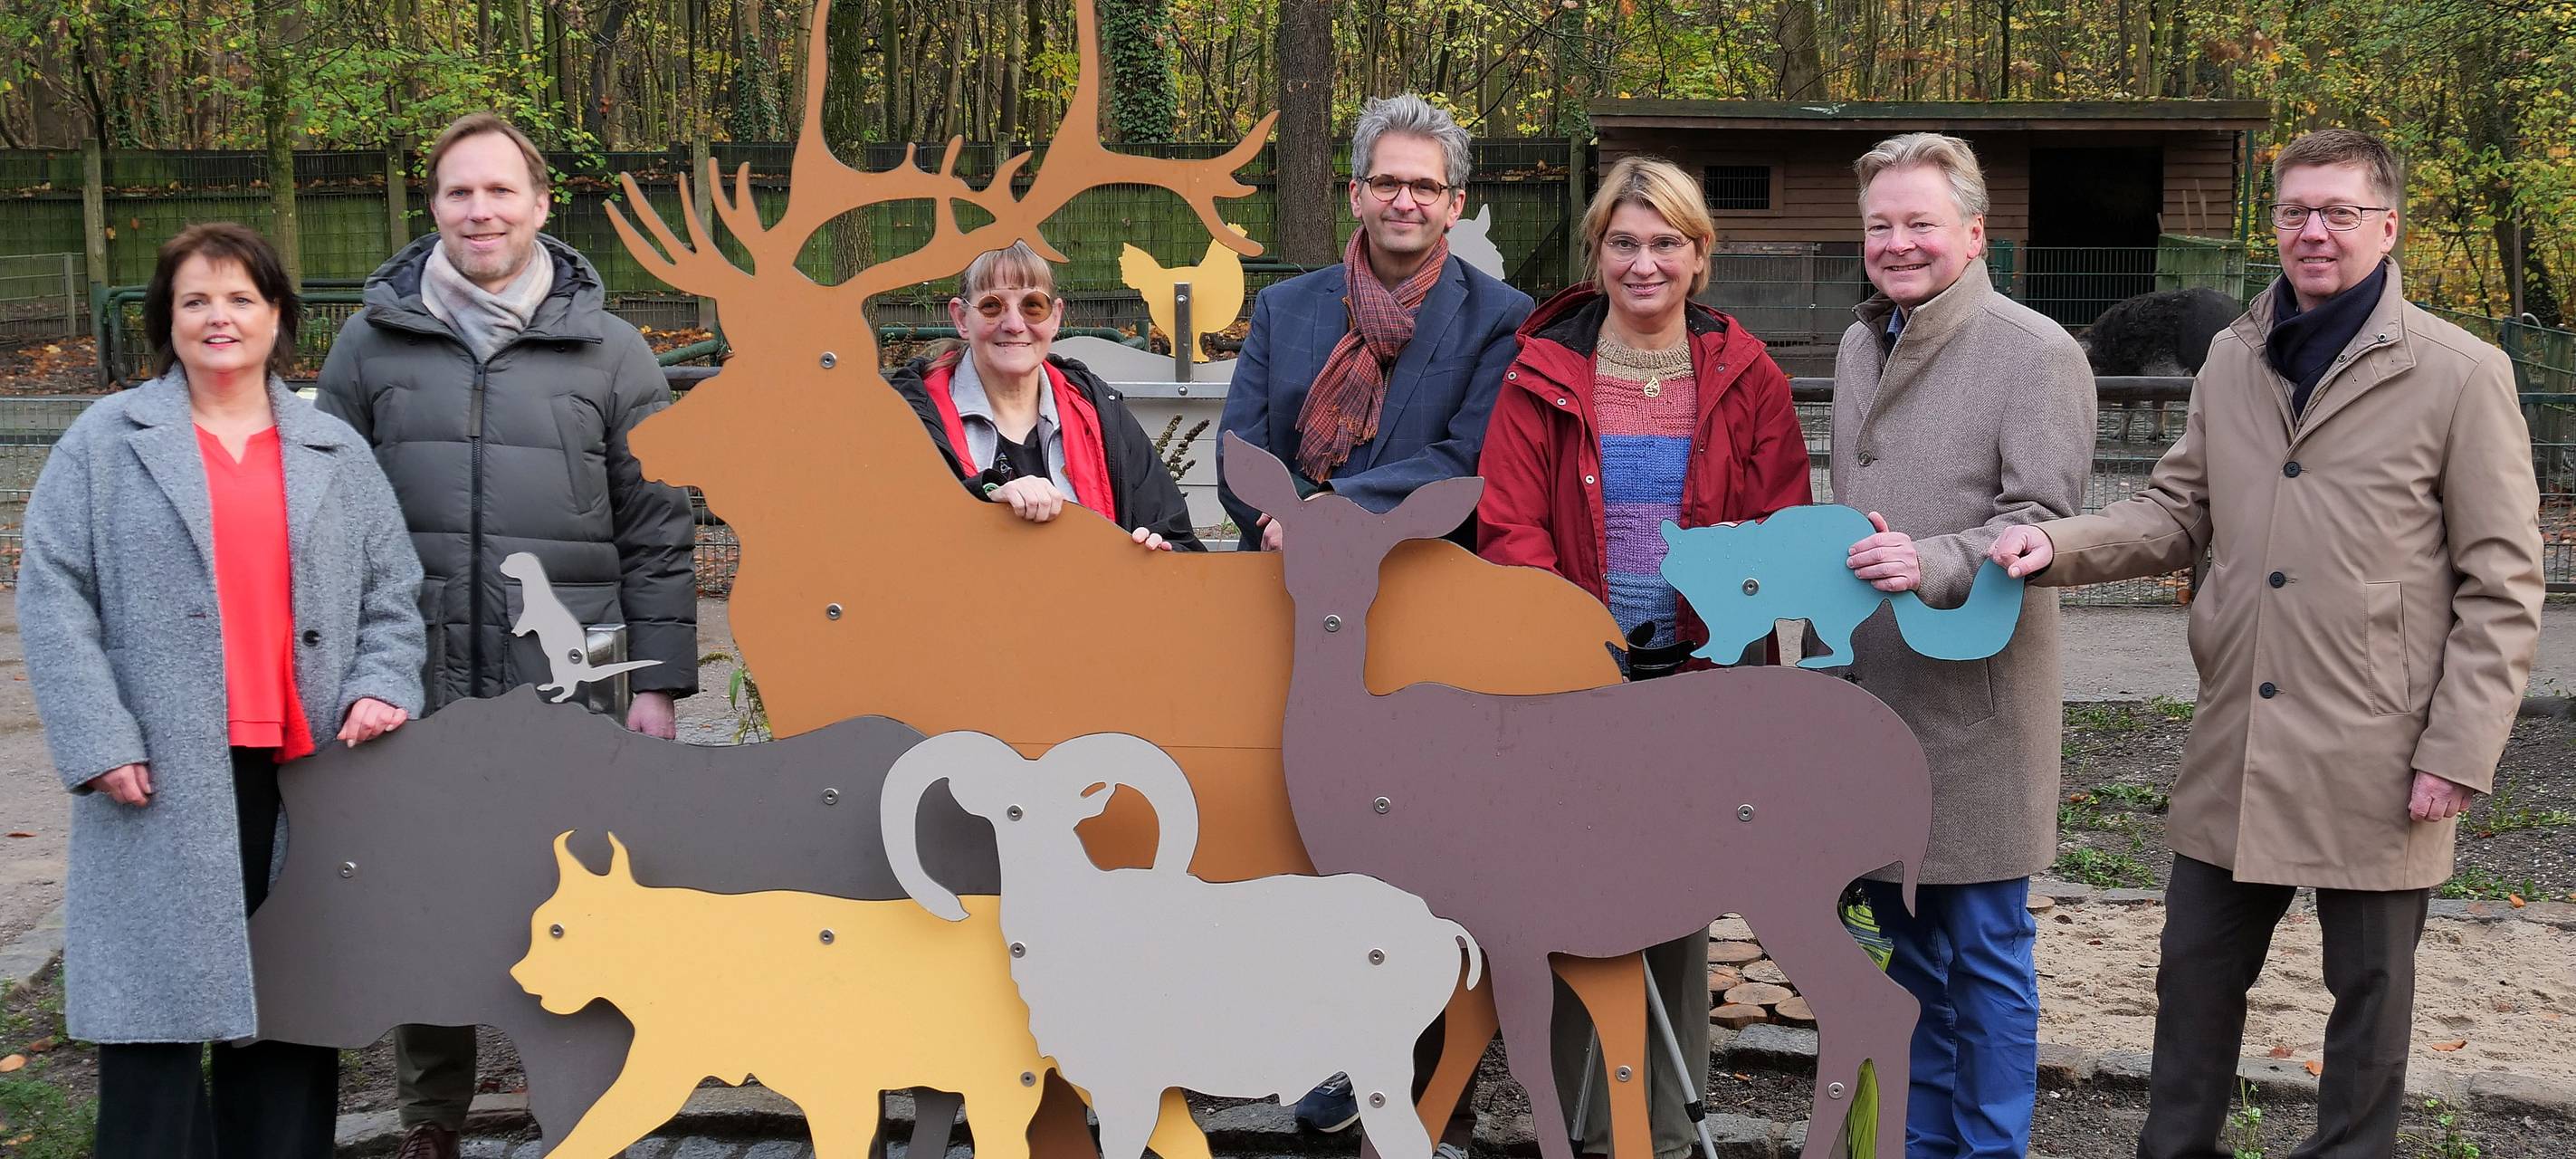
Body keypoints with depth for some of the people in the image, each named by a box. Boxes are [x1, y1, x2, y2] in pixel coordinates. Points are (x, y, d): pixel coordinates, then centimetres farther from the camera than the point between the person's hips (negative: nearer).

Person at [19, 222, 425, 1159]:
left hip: (306, 767, 3)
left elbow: (391, 594, 14)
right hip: (164, 779, -2)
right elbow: (52, 595, 0)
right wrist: (98, 740, -10)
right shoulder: (106, 442, 7)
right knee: (159, 1003, -2)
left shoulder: (336, 453, 15)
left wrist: (381, 686, -5)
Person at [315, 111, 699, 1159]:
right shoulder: (372, 343, 5)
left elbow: (658, 531, 3)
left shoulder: (608, 350, 3)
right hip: (416, 686, 1)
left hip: (567, 688, -1)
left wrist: (658, 681, -1)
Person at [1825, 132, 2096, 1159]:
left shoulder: (2038, 353, -9)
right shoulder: (1860, 346, 16)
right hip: (1862, 689, 7)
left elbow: (2043, 519, -17)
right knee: (1908, 938, 16)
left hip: (1970, 697, -7)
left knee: (1985, 947, 1)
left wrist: (1932, 566, -32)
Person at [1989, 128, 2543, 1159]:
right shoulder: (2232, 360, 9)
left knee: (2369, 993, 10)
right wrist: (2059, 544, -5)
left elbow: (2502, 586, -6)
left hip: (2376, 761, -4)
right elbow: (2178, 512, 14)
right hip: (2235, 755, 4)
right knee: (2195, 974, 13)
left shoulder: (2462, 375, -6)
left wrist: (2459, 753, -11)